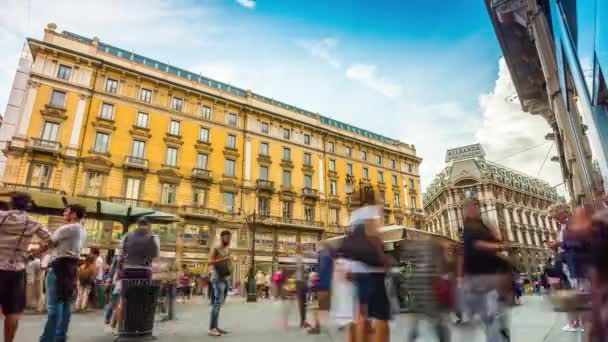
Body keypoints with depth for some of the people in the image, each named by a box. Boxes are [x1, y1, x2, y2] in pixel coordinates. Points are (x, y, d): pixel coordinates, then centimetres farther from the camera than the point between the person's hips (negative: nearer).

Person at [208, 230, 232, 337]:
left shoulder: (228, 250, 17)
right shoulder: (215, 249, -6)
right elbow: (210, 262, -19)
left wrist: (231, 269, 9)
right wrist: (224, 259, -26)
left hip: (226, 279, 8)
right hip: (217, 279, -8)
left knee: (219, 303, 10)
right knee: (218, 302, -13)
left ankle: (215, 327, 15)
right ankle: (211, 329, -11)